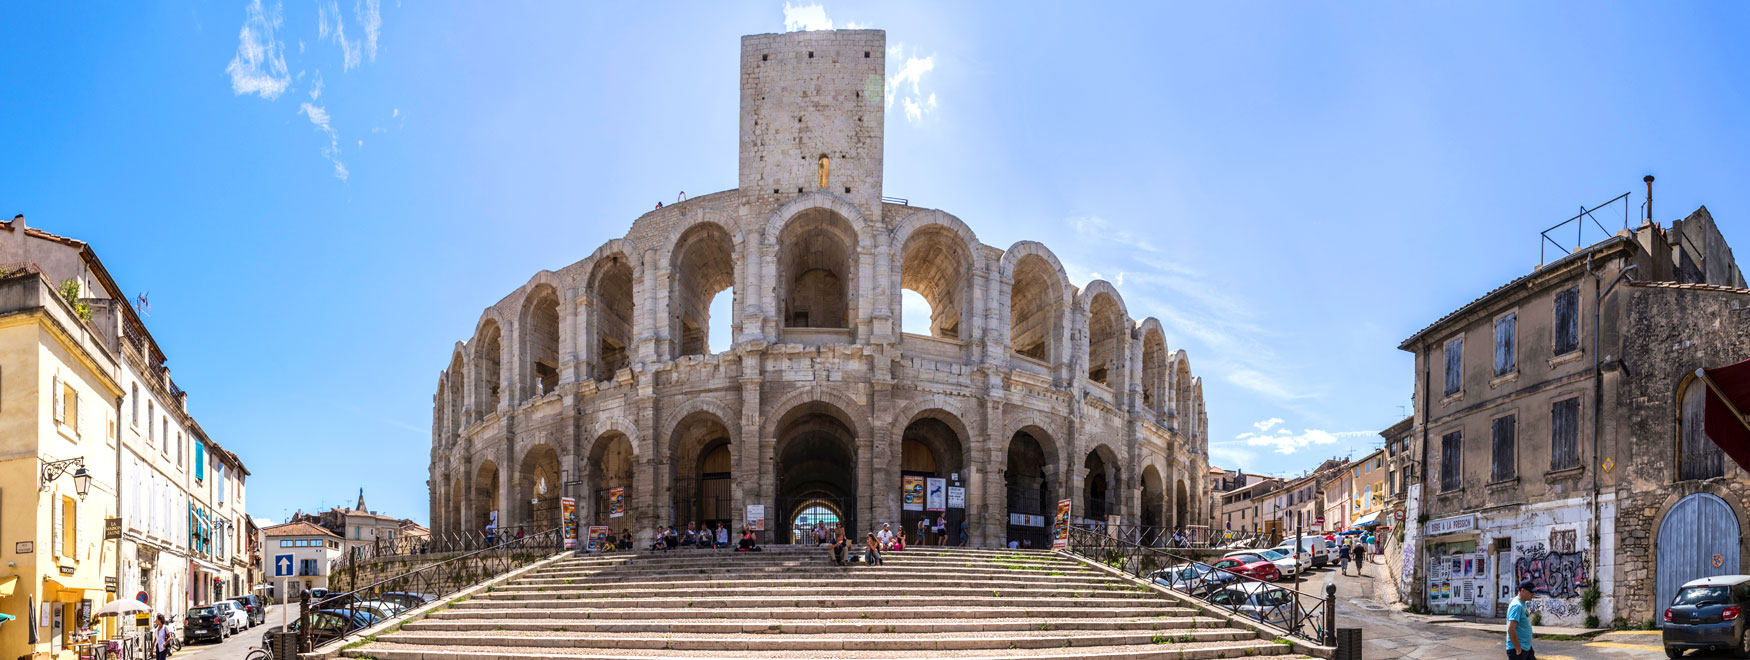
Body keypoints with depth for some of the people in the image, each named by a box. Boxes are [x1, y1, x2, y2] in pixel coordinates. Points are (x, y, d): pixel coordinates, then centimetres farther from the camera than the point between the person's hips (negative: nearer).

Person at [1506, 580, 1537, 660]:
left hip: (1527, 648, 10)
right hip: (1517, 650, -10)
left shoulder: (1524, 604, 12)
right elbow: (1510, 629, -27)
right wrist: (1518, 650, -22)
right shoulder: (1517, 606, -19)